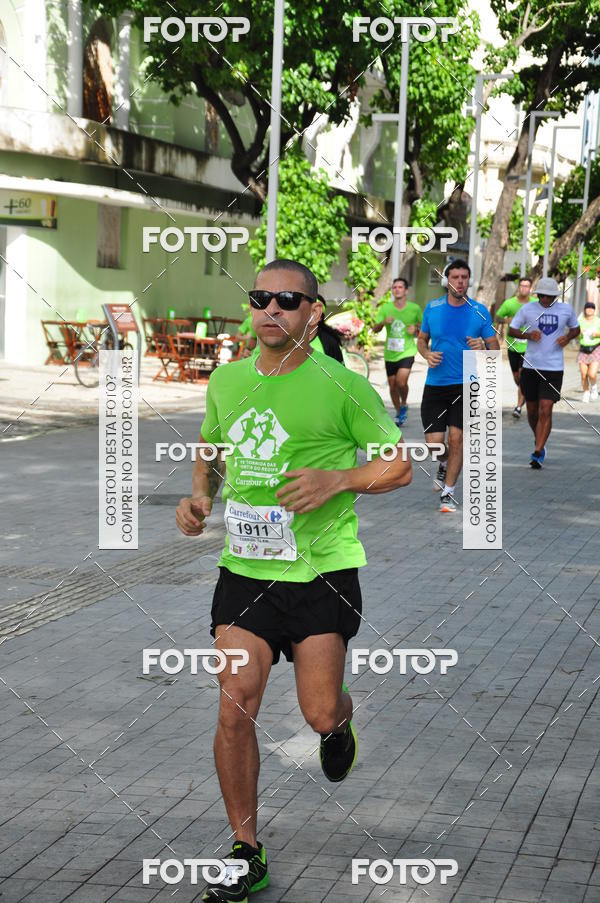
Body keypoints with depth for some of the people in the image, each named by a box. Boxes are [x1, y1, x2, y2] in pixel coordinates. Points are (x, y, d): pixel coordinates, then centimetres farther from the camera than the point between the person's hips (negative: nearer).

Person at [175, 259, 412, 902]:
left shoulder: (342, 384, -7)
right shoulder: (225, 381, 6)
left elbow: (399, 465, 0)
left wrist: (336, 479, -17)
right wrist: (200, 496, 4)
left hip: (322, 569, -3)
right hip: (244, 567, 3)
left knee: (320, 714, 0)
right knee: (235, 709, -6)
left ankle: (339, 726, 41)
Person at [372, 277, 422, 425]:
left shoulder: (414, 309, -3)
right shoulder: (386, 308, 1)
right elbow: (375, 329, 0)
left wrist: (416, 331, -11)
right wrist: (384, 322, -20)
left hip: (407, 352, -3)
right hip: (390, 354, 3)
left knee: (401, 382, -21)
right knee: (392, 385, 11)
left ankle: (404, 405, 7)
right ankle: (398, 413, 31)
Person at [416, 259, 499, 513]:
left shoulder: (480, 311, -1)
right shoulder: (432, 308, 2)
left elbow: (495, 346, 3)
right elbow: (422, 339, 16)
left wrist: (483, 347, -21)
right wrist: (427, 354, -6)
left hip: (466, 385, -1)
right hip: (435, 385, 1)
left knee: (456, 439, -7)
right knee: (434, 443, -4)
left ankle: (448, 493, 8)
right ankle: (445, 464, 33)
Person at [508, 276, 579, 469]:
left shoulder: (566, 310, 2)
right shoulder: (528, 309, -1)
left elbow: (575, 329, 19)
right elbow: (511, 330, 5)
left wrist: (568, 337, -4)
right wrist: (528, 335, -14)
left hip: (554, 368, -1)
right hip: (530, 366, 2)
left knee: (545, 411, -12)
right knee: (532, 411, 12)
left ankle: (537, 454, -10)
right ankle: (540, 443, 37)